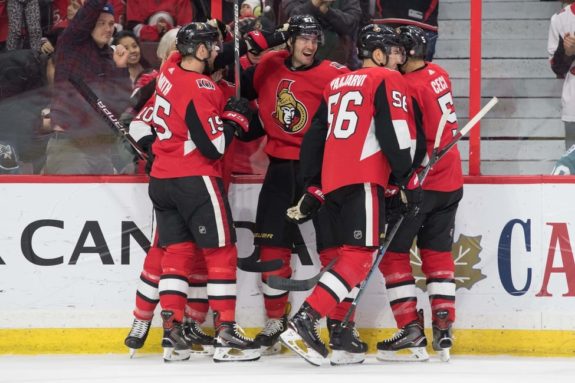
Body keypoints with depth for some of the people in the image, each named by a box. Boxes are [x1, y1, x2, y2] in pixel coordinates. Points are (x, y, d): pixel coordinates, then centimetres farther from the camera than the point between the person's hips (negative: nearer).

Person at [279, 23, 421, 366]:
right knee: (360, 257, -11)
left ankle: (340, 333, 11)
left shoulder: (336, 85, 23)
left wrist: (312, 189, 24)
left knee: (351, 254, 17)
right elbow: (394, 134, -10)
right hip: (363, 180, -8)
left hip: (331, 182, 8)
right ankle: (305, 322, -24)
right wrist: (409, 181, -7)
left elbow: (314, 138, 22)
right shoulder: (387, 81, 2)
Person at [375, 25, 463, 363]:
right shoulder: (439, 75, 6)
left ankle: (412, 332, -3)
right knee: (438, 254, 13)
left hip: (419, 183, -8)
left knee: (393, 253, 1)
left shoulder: (409, 88, -19)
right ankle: (443, 332, 10)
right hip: (450, 180, 8)